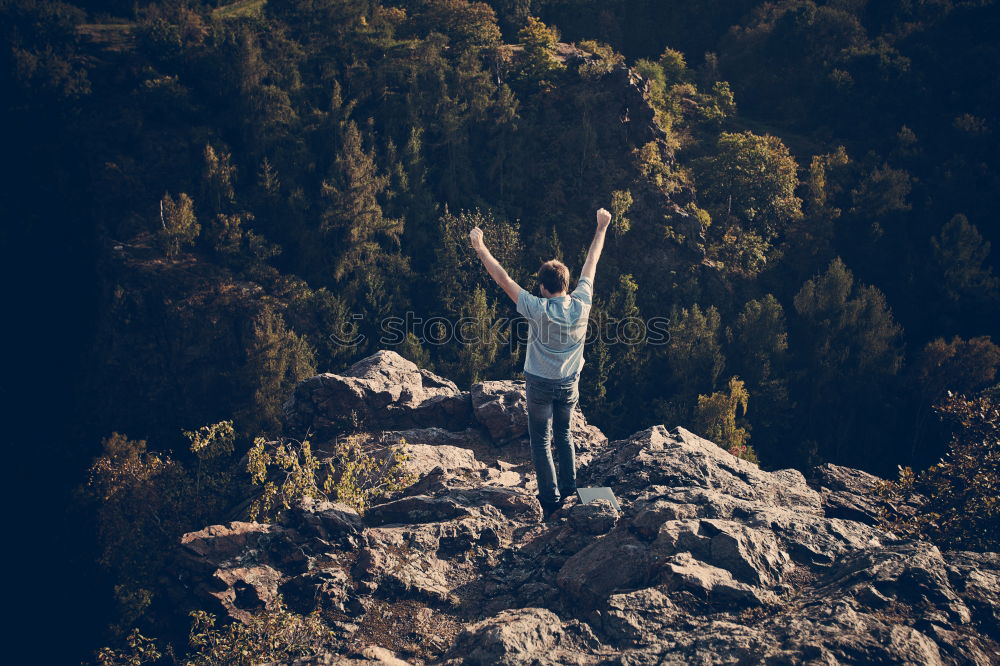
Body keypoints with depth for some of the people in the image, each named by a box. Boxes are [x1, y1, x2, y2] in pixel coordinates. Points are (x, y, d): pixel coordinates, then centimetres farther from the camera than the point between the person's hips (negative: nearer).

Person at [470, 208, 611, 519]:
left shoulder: (537, 310, -25)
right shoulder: (581, 304, -14)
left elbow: (503, 278, -20)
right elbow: (591, 263, -2)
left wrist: (480, 248, -12)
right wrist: (602, 228, 10)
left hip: (540, 385, -4)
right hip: (569, 384, 4)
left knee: (541, 441, 8)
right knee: (564, 436, 22)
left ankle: (550, 501, 10)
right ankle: (568, 491, 27)